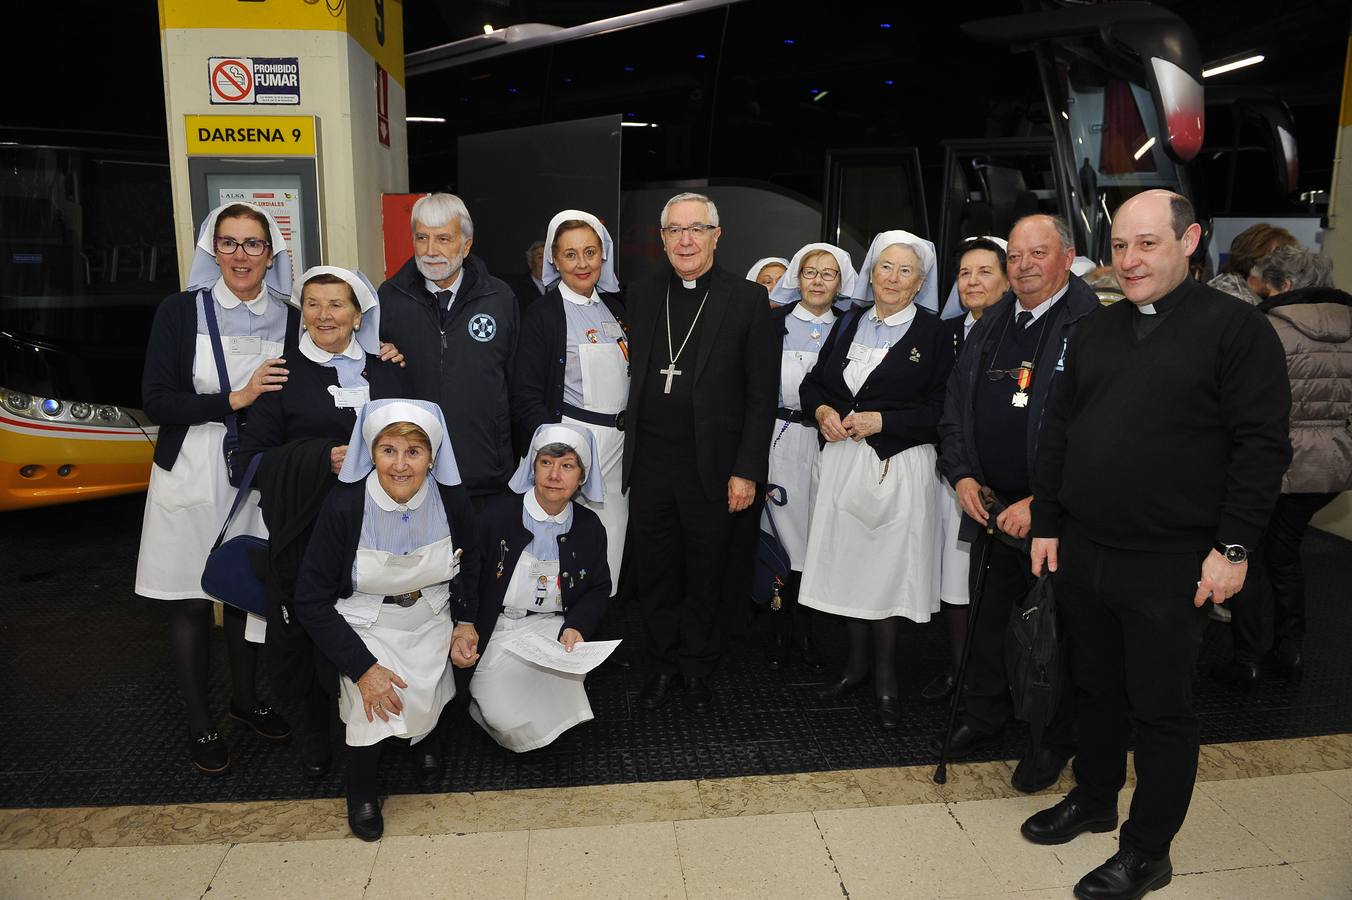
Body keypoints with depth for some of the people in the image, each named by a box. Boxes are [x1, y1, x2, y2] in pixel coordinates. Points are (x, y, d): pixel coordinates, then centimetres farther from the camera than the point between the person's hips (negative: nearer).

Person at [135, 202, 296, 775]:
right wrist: (235, 399, -18)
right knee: (192, 601, 6)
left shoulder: (288, 320, 2)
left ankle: (245, 697, 35)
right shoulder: (180, 311, -5)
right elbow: (156, 402, -10)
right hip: (191, 476, -2)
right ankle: (199, 723, 23)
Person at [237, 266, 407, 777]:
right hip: (306, 529, -1)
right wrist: (323, 458, -13)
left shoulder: (386, 372, 12)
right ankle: (316, 727, 27)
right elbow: (252, 457, 0)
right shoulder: (285, 375, 5)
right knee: (308, 634, 1)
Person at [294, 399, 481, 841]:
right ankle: (362, 788, 6)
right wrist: (362, 666, -20)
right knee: (373, 698, -25)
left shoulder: (452, 501, -13)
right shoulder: (344, 505, -21)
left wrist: (465, 622, -5)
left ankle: (427, 738, 22)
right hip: (364, 627, -2)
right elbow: (311, 601, -14)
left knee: (419, 705, -17)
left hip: (430, 622, 2)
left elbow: (469, 567, 9)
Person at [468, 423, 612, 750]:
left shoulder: (590, 527, 1)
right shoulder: (497, 513, -8)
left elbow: (598, 590, 10)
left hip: (553, 629, 3)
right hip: (496, 633, -2)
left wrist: (576, 627, -10)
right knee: (509, 718, -20)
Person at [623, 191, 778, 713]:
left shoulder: (747, 300, -3)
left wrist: (747, 471, -9)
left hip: (712, 465, -3)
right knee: (654, 574, 12)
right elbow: (633, 377, 10)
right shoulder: (641, 297, 8)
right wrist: (627, 450, 2)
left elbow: (761, 395, -4)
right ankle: (663, 666, 31)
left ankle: (697, 670, 31)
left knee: (705, 577, 12)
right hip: (649, 464, 3)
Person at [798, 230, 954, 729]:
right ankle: (856, 662, 27)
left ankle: (885, 675, 18)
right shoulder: (848, 324, 12)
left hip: (897, 466, -4)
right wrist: (822, 411, -6)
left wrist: (881, 420, -16)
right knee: (846, 560, 9)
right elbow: (813, 382, 14)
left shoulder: (932, 333, -2)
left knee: (888, 564, 1)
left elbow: (940, 409, -8)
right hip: (840, 460, 4)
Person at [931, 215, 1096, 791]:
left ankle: (1056, 740, 28)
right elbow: (956, 406, 15)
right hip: (991, 504, 6)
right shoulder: (990, 327, 10)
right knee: (991, 616, 18)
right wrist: (961, 476, 2)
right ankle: (985, 713, 38)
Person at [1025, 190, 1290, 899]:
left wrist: (1233, 547, -13)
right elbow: (1057, 431, 12)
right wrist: (1047, 522, 9)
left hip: (1168, 566, -5)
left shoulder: (1234, 327, -6)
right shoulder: (1094, 332, 10)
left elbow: (1262, 445, -10)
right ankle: (1093, 800, 39)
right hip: (1081, 552, 5)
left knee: (1161, 708, 7)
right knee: (1095, 687, 19)